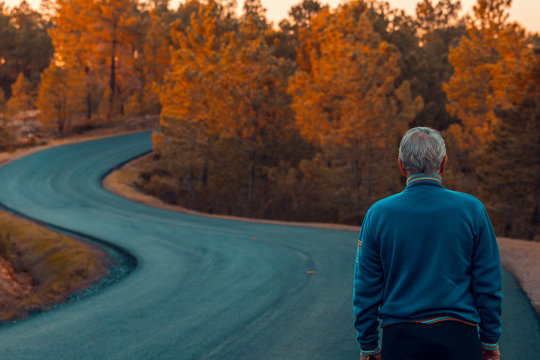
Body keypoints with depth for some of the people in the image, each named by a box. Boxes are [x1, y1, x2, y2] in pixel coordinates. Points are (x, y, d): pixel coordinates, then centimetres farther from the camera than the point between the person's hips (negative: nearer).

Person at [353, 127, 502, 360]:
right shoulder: (471, 209, -3)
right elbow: (488, 284, 0)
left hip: (399, 340, 1)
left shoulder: (378, 214, -2)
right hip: (458, 335, 0)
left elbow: (366, 289, 1)